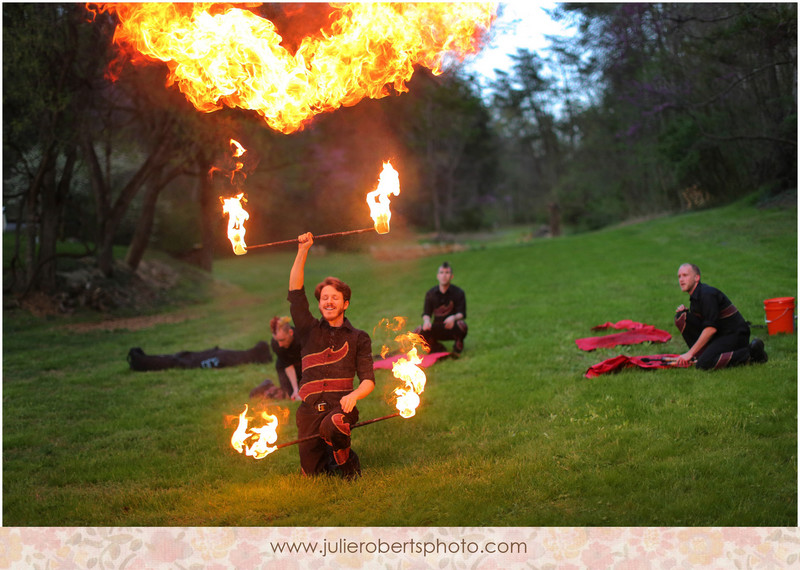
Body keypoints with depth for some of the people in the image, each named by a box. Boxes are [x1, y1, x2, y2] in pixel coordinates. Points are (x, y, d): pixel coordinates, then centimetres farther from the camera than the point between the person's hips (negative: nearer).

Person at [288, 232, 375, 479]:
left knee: (332, 426, -38)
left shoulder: (358, 338, 12)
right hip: (311, 407, 3)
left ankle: (346, 461, -6)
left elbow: (368, 380, 5)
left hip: (340, 405, -3)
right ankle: (333, 459, 34)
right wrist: (303, 251, -3)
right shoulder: (310, 330, 14)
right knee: (312, 472, -1)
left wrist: (354, 395, -18)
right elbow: (295, 293, 4)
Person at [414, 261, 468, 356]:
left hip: (452, 329, -2)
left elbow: (462, 313, -12)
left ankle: (457, 348, -5)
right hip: (437, 330, 2)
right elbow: (426, 313, 2)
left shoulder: (459, 293, -5)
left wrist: (453, 317, -37)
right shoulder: (431, 293, 2)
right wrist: (427, 320, -24)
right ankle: (439, 349, 1)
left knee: (461, 324, -36)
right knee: (418, 331, -23)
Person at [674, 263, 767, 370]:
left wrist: (690, 353, -22)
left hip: (735, 335, -9)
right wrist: (685, 312, -4)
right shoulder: (694, 296, 11)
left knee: (703, 364, -29)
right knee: (681, 317, -2)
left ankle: (751, 353, -12)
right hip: (719, 335, 9)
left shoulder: (707, 294, -19)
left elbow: (711, 329, -24)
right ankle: (703, 354, -2)